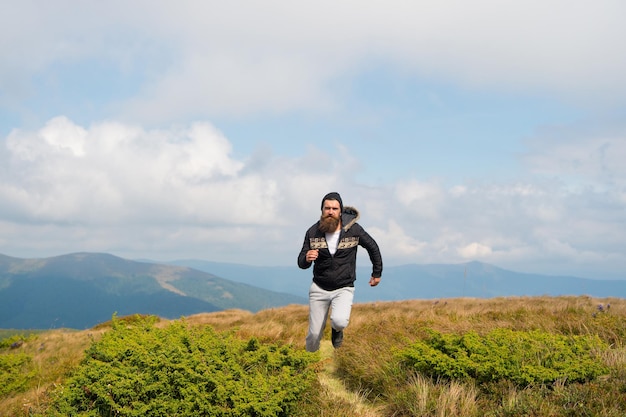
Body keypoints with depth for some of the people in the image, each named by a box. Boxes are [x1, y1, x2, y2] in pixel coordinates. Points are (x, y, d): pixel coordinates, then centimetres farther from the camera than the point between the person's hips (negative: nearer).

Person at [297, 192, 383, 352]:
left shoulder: (353, 230, -10)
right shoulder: (313, 232, -6)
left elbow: (373, 247, 7)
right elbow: (301, 263, -3)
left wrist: (377, 273, 13)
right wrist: (306, 258, -27)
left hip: (344, 289, -2)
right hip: (319, 289, 2)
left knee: (339, 321, -29)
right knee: (314, 334, 3)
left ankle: (337, 329, 10)